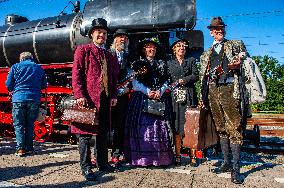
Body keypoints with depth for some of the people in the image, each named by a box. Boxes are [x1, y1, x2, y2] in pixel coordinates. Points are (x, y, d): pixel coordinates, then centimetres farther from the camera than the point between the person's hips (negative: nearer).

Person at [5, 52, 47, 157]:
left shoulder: (15, 67, 6)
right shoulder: (39, 68, 11)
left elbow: (8, 85, 4)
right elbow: (44, 86, 15)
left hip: (19, 98, -2)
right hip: (34, 100, 2)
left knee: (18, 124, 5)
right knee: (30, 124, 12)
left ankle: (20, 148, -2)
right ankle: (29, 148, 14)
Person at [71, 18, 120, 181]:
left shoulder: (110, 56, 18)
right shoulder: (83, 50, 2)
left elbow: (113, 78, 19)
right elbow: (76, 74, -7)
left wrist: (113, 96, 9)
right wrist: (80, 95, -16)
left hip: (105, 99, 6)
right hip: (88, 98, -6)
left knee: (103, 132, 13)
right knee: (86, 132, -1)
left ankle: (103, 163, 26)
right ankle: (86, 167, 9)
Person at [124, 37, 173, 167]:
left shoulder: (161, 64, 17)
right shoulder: (138, 63, 9)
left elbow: (165, 82, 11)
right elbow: (135, 83, 0)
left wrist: (160, 91, -8)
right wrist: (147, 91, -12)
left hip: (159, 99, 2)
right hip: (141, 99, -2)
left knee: (159, 127, -1)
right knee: (142, 126, -8)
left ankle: (160, 157, 6)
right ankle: (142, 158, -1)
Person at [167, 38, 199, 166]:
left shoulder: (191, 61, 17)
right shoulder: (169, 63, 18)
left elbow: (196, 75, 5)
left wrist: (183, 80, -5)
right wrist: (172, 86, -4)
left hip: (189, 97, 0)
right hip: (175, 97, 0)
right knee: (177, 127, -3)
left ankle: (192, 156, 2)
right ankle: (178, 156, 4)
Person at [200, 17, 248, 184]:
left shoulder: (236, 45, 14)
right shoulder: (206, 54, 21)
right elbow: (204, 76, 18)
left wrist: (239, 61, -12)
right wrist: (203, 97, 11)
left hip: (229, 88, -4)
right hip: (213, 90, 4)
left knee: (234, 128, -10)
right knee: (221, 128, 8)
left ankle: (236, 168, -6)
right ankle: (227, 162, 19)